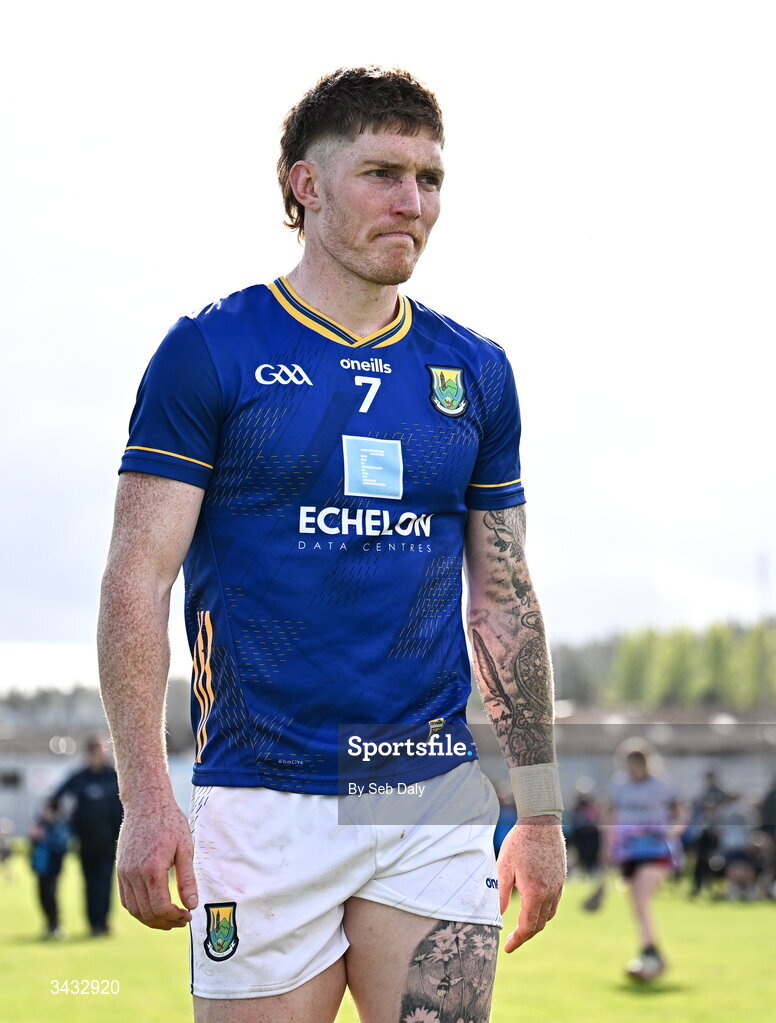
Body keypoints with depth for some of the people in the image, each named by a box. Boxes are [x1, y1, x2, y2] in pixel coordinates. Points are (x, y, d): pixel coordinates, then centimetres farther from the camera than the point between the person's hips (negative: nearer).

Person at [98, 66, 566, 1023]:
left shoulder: (474, 372, 11)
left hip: (436, 800, 4)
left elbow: (504, 600, 15)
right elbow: (136, 581, -4)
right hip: (263, 802, -3)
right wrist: (146, 798, -14)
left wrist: (540, 810, 12)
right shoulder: (209, 352, -1)